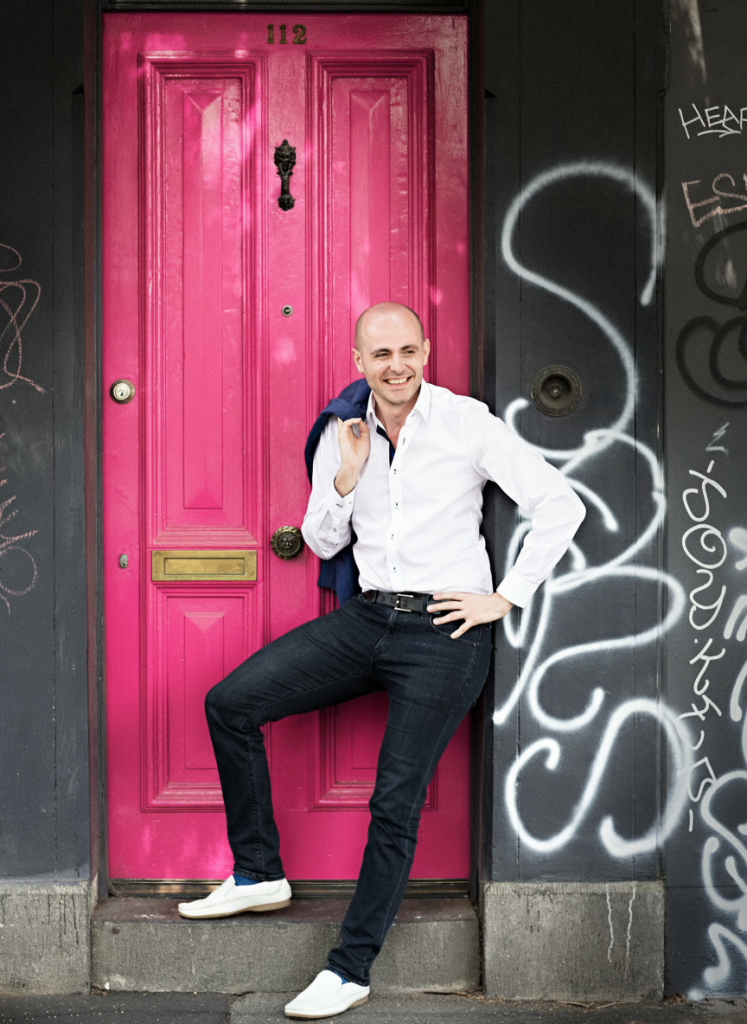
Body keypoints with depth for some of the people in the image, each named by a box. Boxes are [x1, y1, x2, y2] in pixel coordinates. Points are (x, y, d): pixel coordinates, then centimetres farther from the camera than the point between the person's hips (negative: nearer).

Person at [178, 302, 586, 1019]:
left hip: (443, 632, -5)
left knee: (395, 804, -5)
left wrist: (505, 599, -8)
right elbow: (322, 542, 12)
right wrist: (345, 480, -7)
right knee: (229, 703, -3)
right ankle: (259, 874, 10)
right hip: (365, 619, 6)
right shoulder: (341, 436, 7)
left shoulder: (467, 423, -7)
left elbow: (561, 506, -7)